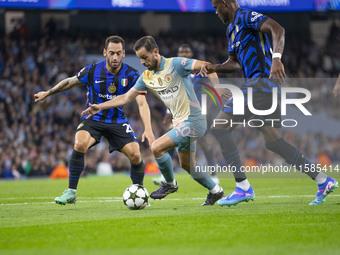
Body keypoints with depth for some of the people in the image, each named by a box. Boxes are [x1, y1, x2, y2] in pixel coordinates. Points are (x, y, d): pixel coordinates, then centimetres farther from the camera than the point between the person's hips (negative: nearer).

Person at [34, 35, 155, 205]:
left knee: (135, 155, -17)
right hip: (93, 119, -1)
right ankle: (71, 192, -18)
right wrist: (47, 93, 17)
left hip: (118, 121, 1)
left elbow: (142, 103, -19)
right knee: (79, 144, -31)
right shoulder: (92, 71, -12)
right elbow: (69, 82, 7)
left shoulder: (131, 75, -13)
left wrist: (148, 130, -33)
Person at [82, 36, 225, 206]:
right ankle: (215, 190, 32)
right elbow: (126, 98, 13)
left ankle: (170, 184, 5)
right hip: (180, 122, 9)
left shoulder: (175, 64, -14)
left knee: (157, 147, -17)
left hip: (192, 120, -9)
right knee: (186, 164, 15)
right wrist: (100, 107, 7)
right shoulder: (146, 77, 8)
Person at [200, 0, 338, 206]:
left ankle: (243, 187, -12)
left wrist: (276, 57, -39)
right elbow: (235, 63, 28)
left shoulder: (246, 17, -8)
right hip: (264, 86, 10)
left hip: (261, 82, -10)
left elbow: (277, 29, -24)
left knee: (220, 128, -10)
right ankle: (323, 181, 11)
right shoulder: (232, 28, 23)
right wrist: (214, 68, 10)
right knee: (274, 142, 10)